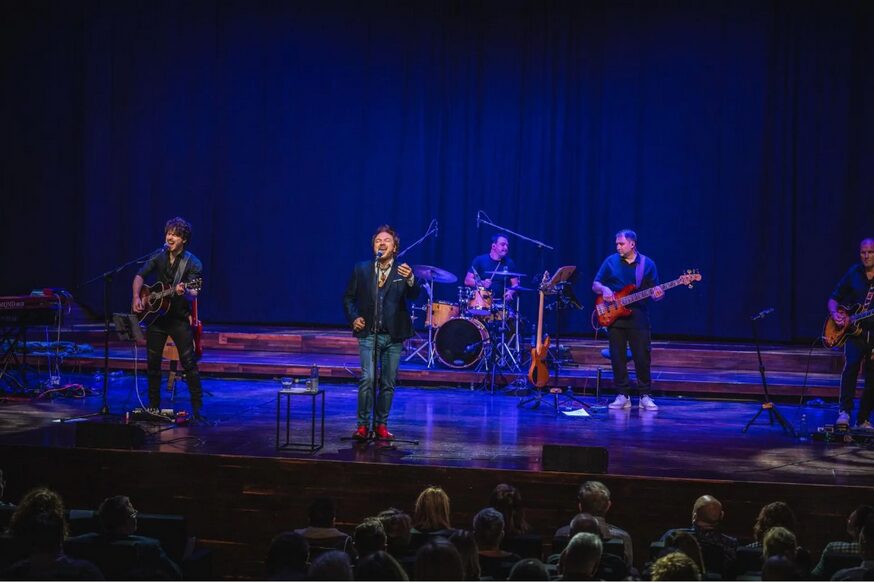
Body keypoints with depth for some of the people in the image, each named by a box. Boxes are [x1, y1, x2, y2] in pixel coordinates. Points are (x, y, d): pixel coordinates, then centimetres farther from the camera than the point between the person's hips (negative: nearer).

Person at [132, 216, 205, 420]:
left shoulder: (193, 263, -9)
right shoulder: (159, 257, 5)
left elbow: (193, 293, -18)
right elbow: (140, 276, 10)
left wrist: (184, 292, -41)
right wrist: (136, 298, -5)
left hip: (179, 318, -5)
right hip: (156, 315, 5)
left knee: (189, 363, -9)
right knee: (152, 363, 8)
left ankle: (197, 409, -5)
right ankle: (154, 406, 21)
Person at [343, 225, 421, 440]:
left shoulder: (403, 271, 1)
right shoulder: (361, 269, 4)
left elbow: (413, 295, -16)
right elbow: (348, 297, 12)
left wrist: (410, 279, -37)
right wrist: (353, 317, -4)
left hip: (394, 336, 1)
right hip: (368, 334, -1)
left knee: (388, 383, 6)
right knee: (367, 378, -13)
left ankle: (381, 424, 18)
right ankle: (363, 425, -5)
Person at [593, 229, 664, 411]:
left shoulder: (648, 264, 4)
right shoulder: (611, 261, 6)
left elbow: (655, 292, 5)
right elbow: (595, 285, 10)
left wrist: (658, 295, -18)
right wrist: (604, 289, -12)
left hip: (639, 319, -1)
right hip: (615, 317, 1)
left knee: (642, 358, -2)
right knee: (617, 358, 1)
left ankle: (645, 396, 8)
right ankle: (622, 396, 9)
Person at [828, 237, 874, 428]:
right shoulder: (853, 274, 3)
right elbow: (833, 299, 10)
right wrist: (835, 314, -11)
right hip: (855, 332, -1)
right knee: (851, 365, -25)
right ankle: (845, 412, -21)